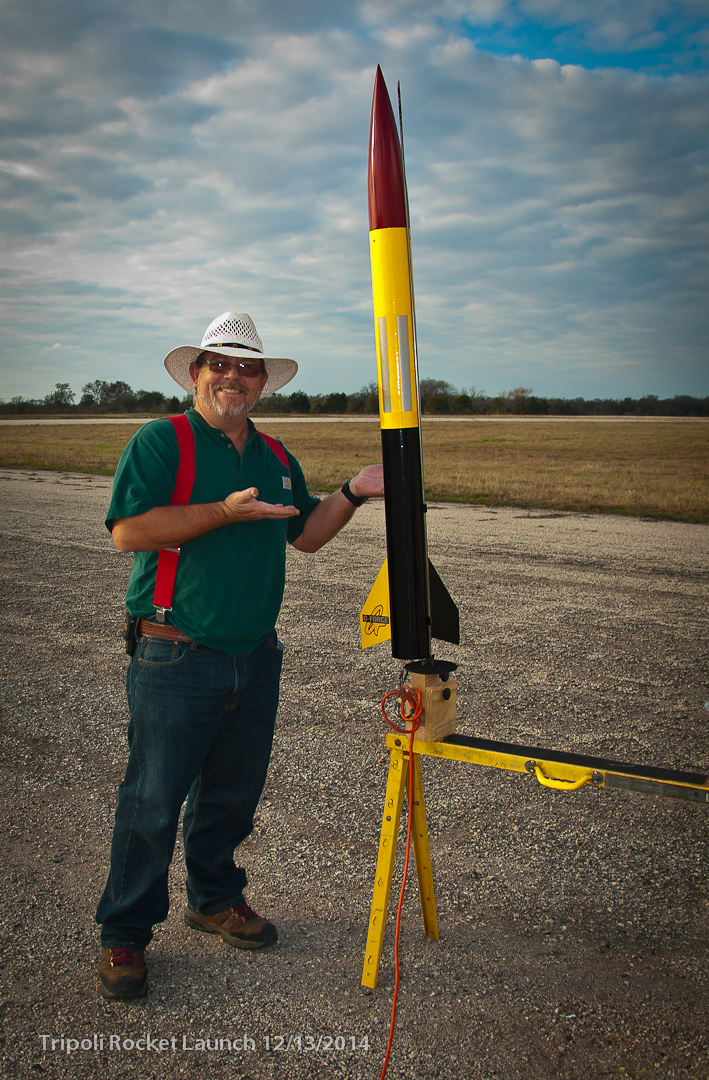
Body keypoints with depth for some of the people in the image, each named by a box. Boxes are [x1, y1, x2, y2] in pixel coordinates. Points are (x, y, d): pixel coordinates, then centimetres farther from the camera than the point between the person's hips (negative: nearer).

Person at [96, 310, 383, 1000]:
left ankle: (215, 898, 38)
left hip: (256, 658, 6)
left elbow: (305, 534, 21)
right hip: (176, 659, -6)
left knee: (233, 794, 17)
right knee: (152, 803, 1)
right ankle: (124, 934, 18)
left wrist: (352, 493, 5)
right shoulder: (160, 442, -6)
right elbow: (128, 531, -18)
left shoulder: (276, 457, 14)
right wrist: (226, 511, -22)